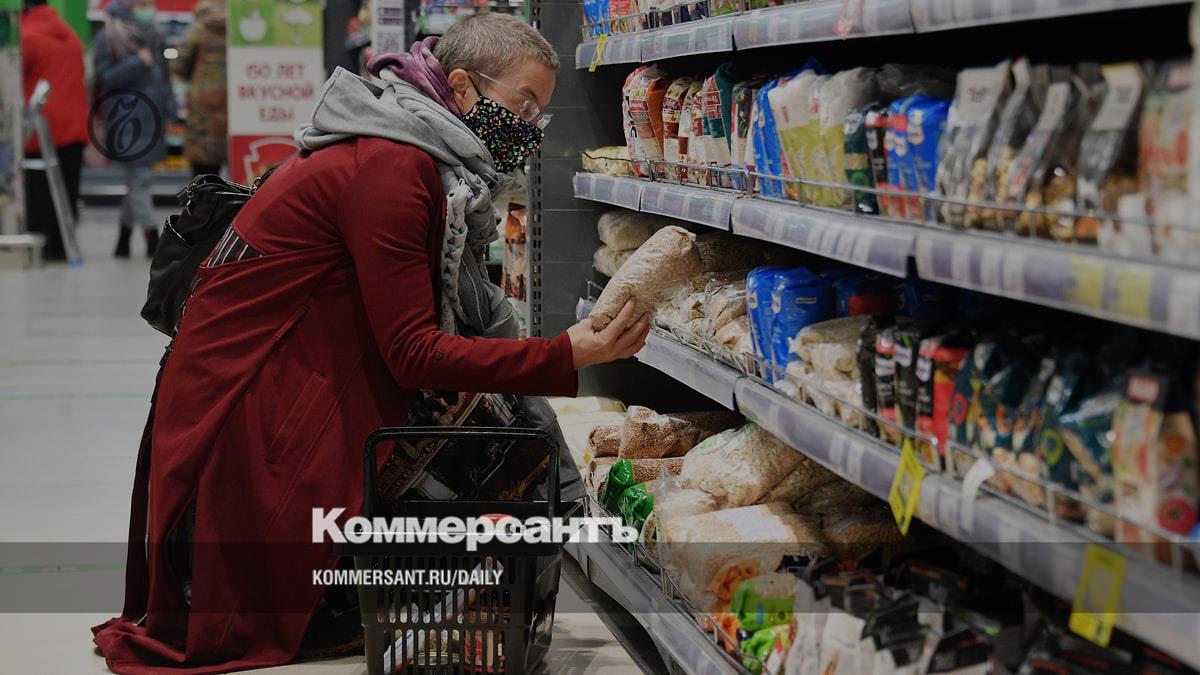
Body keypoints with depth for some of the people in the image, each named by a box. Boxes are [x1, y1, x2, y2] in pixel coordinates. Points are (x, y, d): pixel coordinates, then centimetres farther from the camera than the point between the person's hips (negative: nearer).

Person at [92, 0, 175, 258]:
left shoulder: (152, 34, 14)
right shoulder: (108, 37, -5)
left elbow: (164, 76, 20)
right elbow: (105, 77, -10)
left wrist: (168, 111, 13)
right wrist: (138, 62, -18)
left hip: (150, 118, 7)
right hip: (125, 119, -7)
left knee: (135, 181, 12)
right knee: (138, 179, -8)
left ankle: (123, 242, 21)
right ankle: (153, 240, -10)